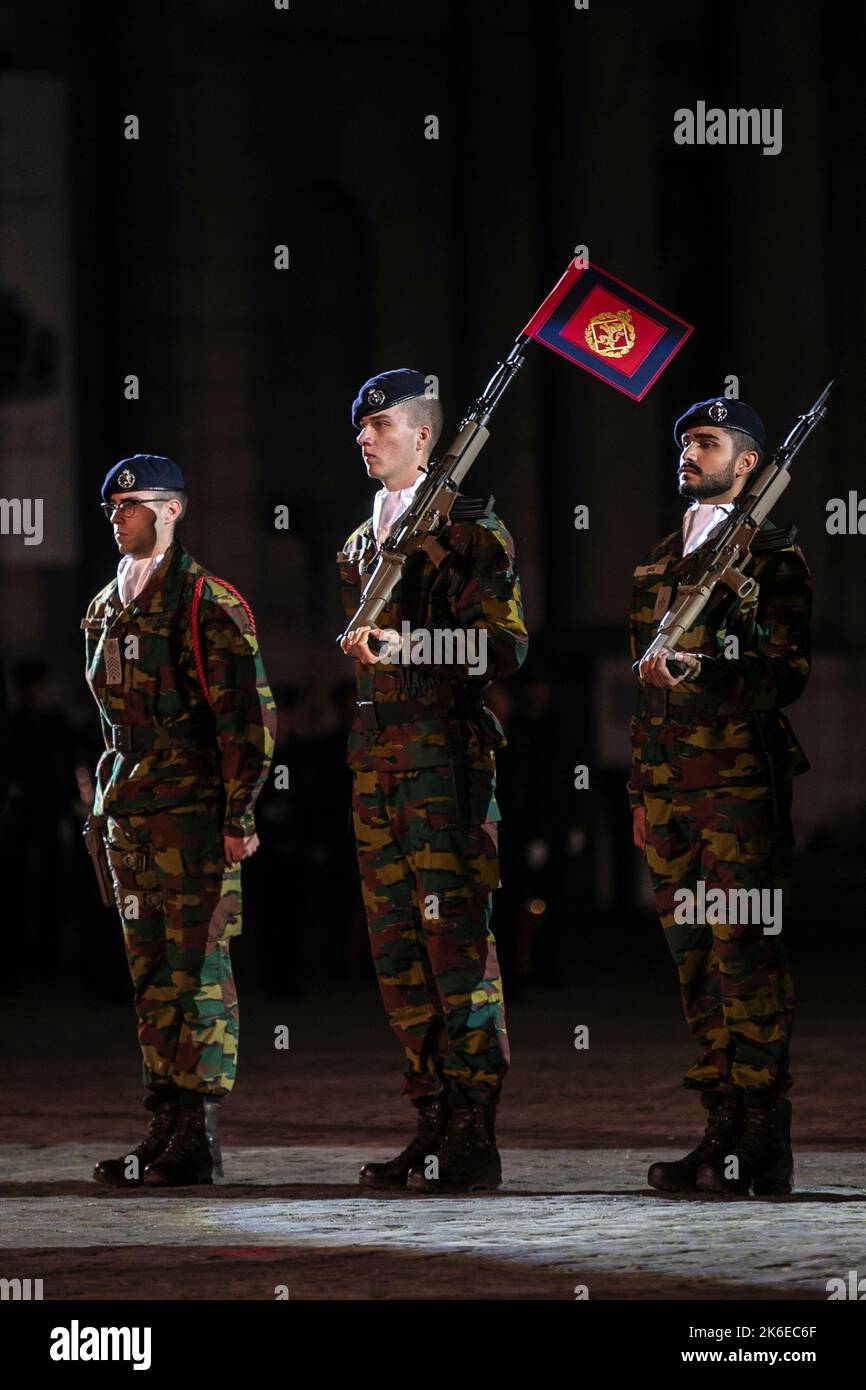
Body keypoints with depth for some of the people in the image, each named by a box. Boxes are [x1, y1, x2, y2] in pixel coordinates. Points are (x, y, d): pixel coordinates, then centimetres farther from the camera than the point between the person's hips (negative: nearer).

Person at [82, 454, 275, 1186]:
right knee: (151, 974, 8)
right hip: (128, 815, 8)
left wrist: (239, 816, -15)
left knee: (197, 969, -7)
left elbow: (249, 715, -11)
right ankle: (166, 1128, 12)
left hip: (195, 813, -8)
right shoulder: (106, 610, 16)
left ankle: (199, 1138, -7)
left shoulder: (207, 603, -9)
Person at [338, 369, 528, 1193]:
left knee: (456, 941, -9)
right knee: (396, 947, 6)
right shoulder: (360, 545, 20)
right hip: (375, 764, 8)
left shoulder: (468, 530, -3)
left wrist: (411, 647, -20)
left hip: (446, 759, -8)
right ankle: (434, 1125, 11)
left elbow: (504, 645, -12)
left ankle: (475, 1138, -8)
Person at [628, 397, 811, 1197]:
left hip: (741, 779, -7)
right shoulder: (661, 562, 20)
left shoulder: (773, 556, -1)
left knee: (746, 955, -9)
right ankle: (723, 1133, 10)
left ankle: (762, 1149, -9)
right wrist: (641, 787, 20)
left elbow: (789, 673, -11)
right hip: (666, 786, 7)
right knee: (694, 959, 6)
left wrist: (701, 670, -23)